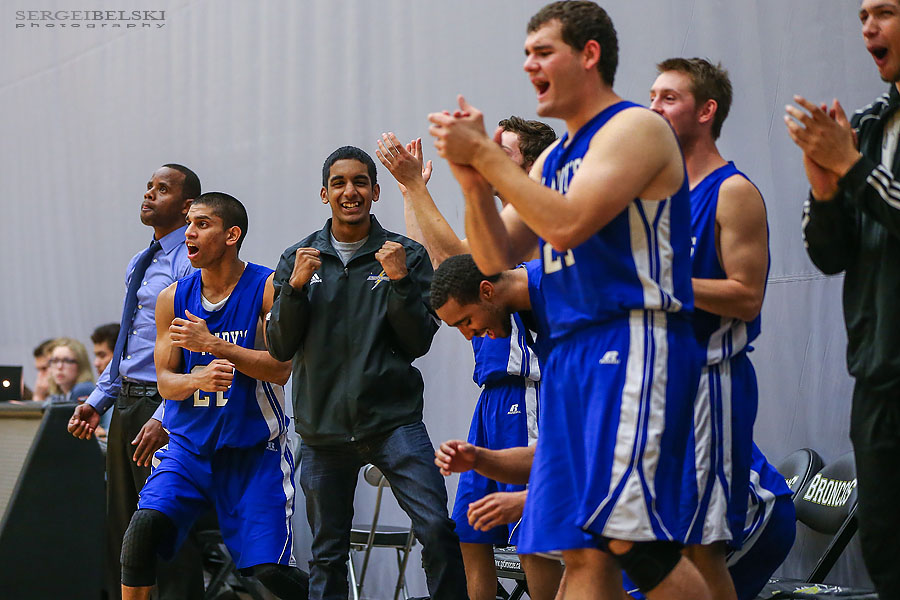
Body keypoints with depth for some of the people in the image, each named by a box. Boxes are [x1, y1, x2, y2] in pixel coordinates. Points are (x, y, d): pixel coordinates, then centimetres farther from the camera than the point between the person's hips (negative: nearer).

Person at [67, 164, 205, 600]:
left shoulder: (191, 262, -11)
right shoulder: (139, 265, 17)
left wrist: (164, 419, -24)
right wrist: (97, 401, 13)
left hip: (164, 405, -9)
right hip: (126, 405, 9)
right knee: (122, 526, 12)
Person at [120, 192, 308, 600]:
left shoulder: (269, 289, -7)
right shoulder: (173, 298, 4)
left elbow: (280, 368, -15)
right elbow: (165, 382, 4)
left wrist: (212, 344, -24)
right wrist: (199, 379, -20)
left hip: (254, 449, -3)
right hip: (188, 443, 3)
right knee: (145, 524, -22)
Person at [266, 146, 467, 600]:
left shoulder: (407, 256, 4)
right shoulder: (298, 259, 10)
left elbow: (419, 343, -1)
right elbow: (279, 348, 5)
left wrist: (399, 282, -14)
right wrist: (296, 287, -9)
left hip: (393, 421, -2)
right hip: (322, 426, 2)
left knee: (436, 528, -18)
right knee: (327, 553, 7)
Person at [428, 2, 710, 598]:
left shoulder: (636, 128, -5)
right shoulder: (553, 159, 22)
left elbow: (567, 225, -18)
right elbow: (496, 258, 17)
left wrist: (484, 154, -11)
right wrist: (475, 184, -1)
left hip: (633, 346, -9)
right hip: (571, 354, 9)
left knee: (630, 537, -18)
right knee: (583, 551, 3)